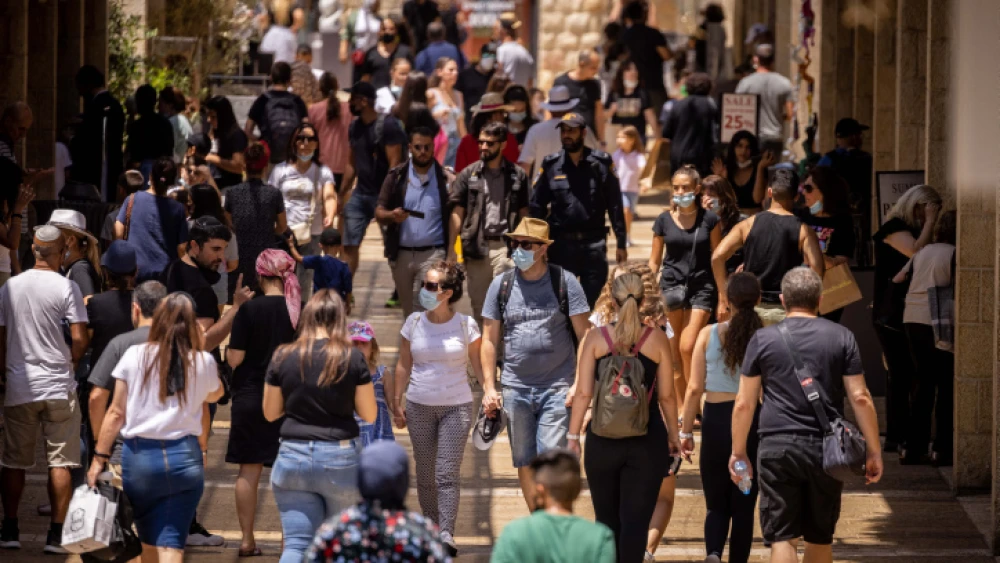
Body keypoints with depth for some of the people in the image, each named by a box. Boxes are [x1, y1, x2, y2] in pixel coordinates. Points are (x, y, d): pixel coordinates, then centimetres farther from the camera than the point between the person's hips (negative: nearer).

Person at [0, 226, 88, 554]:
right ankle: (56, 535, -1)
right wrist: (68, 363, 7)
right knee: (60, 462, 2)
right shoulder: (66, 288, -8)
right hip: (58, 387, -3)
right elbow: (80, 340, -12)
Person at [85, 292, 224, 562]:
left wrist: (100, 458, 5)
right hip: (185, 456, 0)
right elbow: (215, 394, 23)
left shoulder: (135, 356, -1)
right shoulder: (203, 362, 0)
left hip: (140, 454, 0)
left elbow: (116, 412, 0)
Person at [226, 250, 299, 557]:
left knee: (249, 471, 8)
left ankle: (247, 539, 9)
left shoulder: (249, 310, -11)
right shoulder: (301, 311, -6)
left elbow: (234, 359, -10)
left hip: (250, 397, -1)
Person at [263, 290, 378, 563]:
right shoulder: (352, 359, -6)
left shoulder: (283, 357, -1)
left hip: (293, 456, 1)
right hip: (340, 458, -1)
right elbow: (369, 414, 1)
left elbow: (270, 413, 8)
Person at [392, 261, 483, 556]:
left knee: (447, 474, -12)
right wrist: (397, 404, 7)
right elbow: (404, 365, 8)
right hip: (419, 406, 3)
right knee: (425, 475, 7)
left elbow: (479, 365, 3)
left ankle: (446, 535, -17)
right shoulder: (414, 322, 2)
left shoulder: (466, 325, -4)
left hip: (456, 406, -3)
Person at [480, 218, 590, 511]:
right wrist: (489, 387, 3)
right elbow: (490, 340, 10)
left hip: (558, 388, -3)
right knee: (524, 463, 8)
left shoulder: (564, 282, -2)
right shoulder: (501, 285, 6)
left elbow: (584, 336, -2)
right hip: (515, 388, 3)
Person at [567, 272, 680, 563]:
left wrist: (573, 436, 3)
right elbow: (666, 396, -1)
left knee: (607, 518, 16)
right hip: (647, 441, -1)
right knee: (636, 520, -1)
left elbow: (583, 393, -4)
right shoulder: (657, 339, -3)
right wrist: (674, 436, 12)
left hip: (604, 440, 1)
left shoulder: (596, 338, -3)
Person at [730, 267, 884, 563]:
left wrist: (739, 451, 14)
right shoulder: (841, 337, 4)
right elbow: (860, 397, 0)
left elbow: (744, 403, 3)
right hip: (826, 450, 1)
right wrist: (874, 451, 6)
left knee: (782, 538, -3)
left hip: (777, 449, -1)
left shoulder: (763, 339, 3)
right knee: (820, 538, 15)